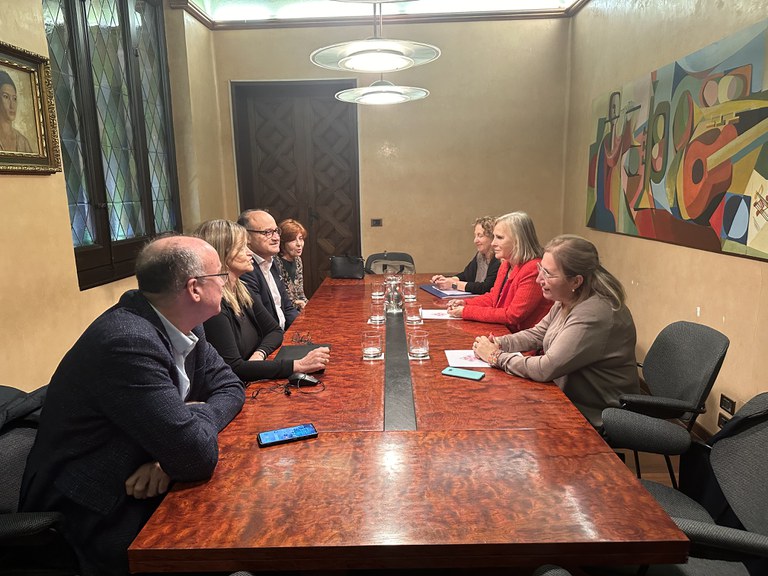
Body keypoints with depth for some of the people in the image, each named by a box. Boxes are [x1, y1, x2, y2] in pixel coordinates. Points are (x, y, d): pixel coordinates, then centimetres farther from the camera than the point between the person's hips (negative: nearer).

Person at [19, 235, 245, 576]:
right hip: (94, 521, -7)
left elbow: (230, 387, 4)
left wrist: (177, 450, -14)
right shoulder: (128, 342, -29)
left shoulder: (180, 327, -4)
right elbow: (198, 455, -31)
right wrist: (201, 412, -9)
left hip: (139, 489, 7)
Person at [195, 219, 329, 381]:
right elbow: (234, 368, -23)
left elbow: (274, 331, 12)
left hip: (252, 386, 7)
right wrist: (299, 365, -25)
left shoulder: (241, 290, 6)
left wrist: (259, 354, -9)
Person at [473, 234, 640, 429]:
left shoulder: (594, 315, -29)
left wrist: (497, 356, -17)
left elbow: (545, 369, -29)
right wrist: (498, 343, -6)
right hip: (568, 401, 8)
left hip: (594, 418, -8)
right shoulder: (566, 301, 1)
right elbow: (536, 335, 12)